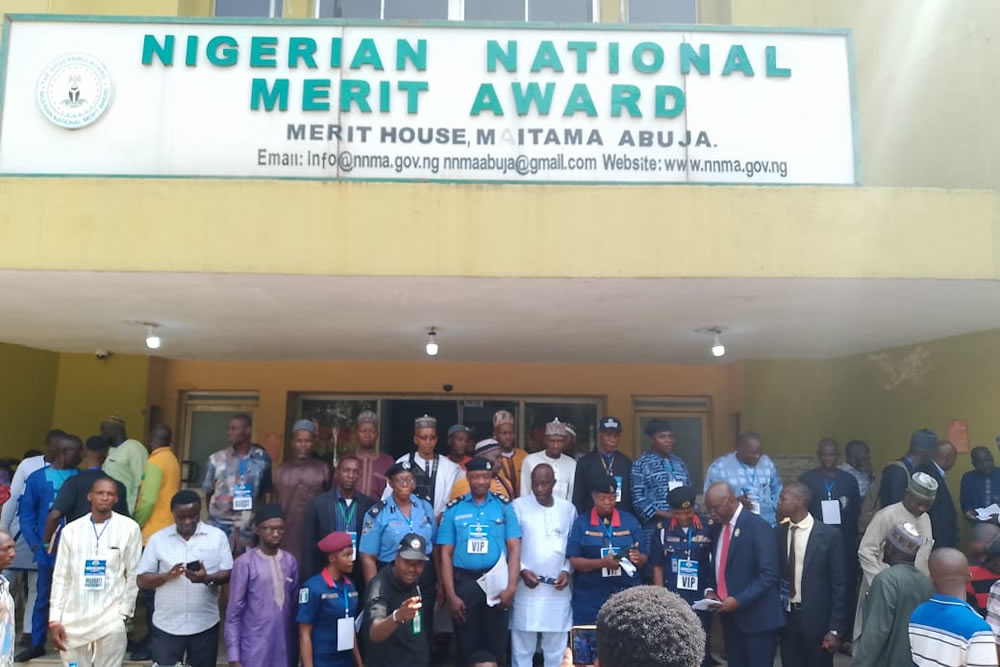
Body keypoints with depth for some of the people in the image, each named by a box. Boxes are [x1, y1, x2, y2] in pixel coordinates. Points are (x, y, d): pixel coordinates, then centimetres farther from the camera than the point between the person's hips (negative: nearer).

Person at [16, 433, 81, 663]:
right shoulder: (38, 478, 1)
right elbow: (26, 514, 3)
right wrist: (35, 545, -5)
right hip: (48, 550, 0)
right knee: (44, 597, 11)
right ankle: (37, 644, 24)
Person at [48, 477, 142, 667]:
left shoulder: (129, 528, -2)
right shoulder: (71, 530, 6)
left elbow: (133, 575, 0)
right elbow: (61, 578, 7)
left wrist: (124, 613, -3)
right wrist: (55, 619, 3)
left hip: (111, 618, -2)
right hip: (74, 617, 2)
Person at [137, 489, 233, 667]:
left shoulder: (217, 536, -2)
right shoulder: (157, 539, 0)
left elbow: (228, 573, -3)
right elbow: (142, 581, 0)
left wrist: (207, 579, -23)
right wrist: (167, 575, -19)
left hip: (205, 625, 0)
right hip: (166, 626, 0)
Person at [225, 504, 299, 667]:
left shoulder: (290, 561, 5)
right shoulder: (245, 563, -11)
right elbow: (233, 615, -7)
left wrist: (296, 648, 10)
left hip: (284, 649, 5)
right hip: (254, 652, -5)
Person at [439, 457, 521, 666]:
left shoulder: (504, 506, 3)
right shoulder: (454, 509, 3)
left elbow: (514, 548, 1)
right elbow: (446, 554, 2)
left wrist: (511, 587, -9)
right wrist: (450, 595, -4)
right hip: (464, 581, 0)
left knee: (497, 645, 7)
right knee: (466, 646, 10)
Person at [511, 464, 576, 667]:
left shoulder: (568, 509, 7)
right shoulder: (518, 506, -3)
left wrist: (567, 570, -2)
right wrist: (522, 570, -12)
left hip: (558, 589, 3)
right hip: (527, 587, -2)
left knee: (556, 648, 9)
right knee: (522, 648, 3)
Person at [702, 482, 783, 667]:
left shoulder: (758, 526, -14)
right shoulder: (718, 527, 8)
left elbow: (768, 574, -18)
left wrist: (739, 600, -21)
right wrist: (714, 592, 2)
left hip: (756, 616, -7)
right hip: (730, 614, 7)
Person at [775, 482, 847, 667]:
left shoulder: (829, 534, -10)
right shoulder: (779, 532, 2)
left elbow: (839, 585, -8)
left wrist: (835, 629, -10)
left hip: (817, 619, -3)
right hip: (786, 617, 4)